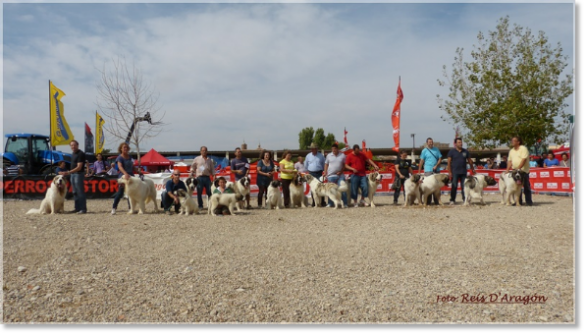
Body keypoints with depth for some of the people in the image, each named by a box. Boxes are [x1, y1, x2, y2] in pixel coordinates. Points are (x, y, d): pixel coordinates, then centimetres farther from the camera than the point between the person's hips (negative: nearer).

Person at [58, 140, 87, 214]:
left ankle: (83, 209, -5)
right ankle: (77, 208, 17)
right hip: (73, 174, 9)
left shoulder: (81, 154, -14)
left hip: (79, 174, -9)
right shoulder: (73, 154, 13)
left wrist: (68, 172, -27)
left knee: (80, 192, -8)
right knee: (75, 192, 11)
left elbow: (79, 167, -20)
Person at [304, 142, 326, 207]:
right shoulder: (308, 156, 7)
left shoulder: (321, 155, 3)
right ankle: (313, 202, 8)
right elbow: (305, 165, 16)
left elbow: (324, 164, 13)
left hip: (319, 173, -2)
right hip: (311, 174, 2)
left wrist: (321, 170, 11)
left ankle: (322, 202, -1)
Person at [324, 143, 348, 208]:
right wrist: (325, 172, 0)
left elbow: (345, 165, 5)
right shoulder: (329, 155, 7)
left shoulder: (342, 155, 3)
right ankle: (330, 203, 14)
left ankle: (345, 203, 1)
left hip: (340, 175, -1)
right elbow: (326, 164, 10)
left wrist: (341, 171, -8)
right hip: (331, 175, 1)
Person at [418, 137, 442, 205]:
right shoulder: (424, 150, 2)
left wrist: (436, 165, -8)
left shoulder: (436, 149, 11)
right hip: (428, 171, -3)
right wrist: (419, 171, -3)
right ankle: (428, 201, -1)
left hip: (436, 170, 3)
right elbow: (421, 161, 0)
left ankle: (436, 201, 10)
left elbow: (440, 159, 9)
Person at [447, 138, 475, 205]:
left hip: (463, 172, 3)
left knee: (464, 186, 4)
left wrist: (473, 169, 18)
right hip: (455, 172, -3)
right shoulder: (452, 151, 0)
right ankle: (452, 200, 3)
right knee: (454, 186, -3)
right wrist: (449, 172, -9)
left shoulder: (465, 151, 10)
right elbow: (449, 162, -3)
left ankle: (464, 199, 12)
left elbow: (470, 161, 18)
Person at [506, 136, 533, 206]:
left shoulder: (523, 148, -8)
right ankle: (518, 201, 11)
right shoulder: (511, 151, 14)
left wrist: (518, 168, -22)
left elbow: (524, 159, -16)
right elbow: (510, 161, 13)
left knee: (526, 187, -1)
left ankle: (529, 202, 5)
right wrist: (508, 169, 0)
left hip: (523, 170, -6)